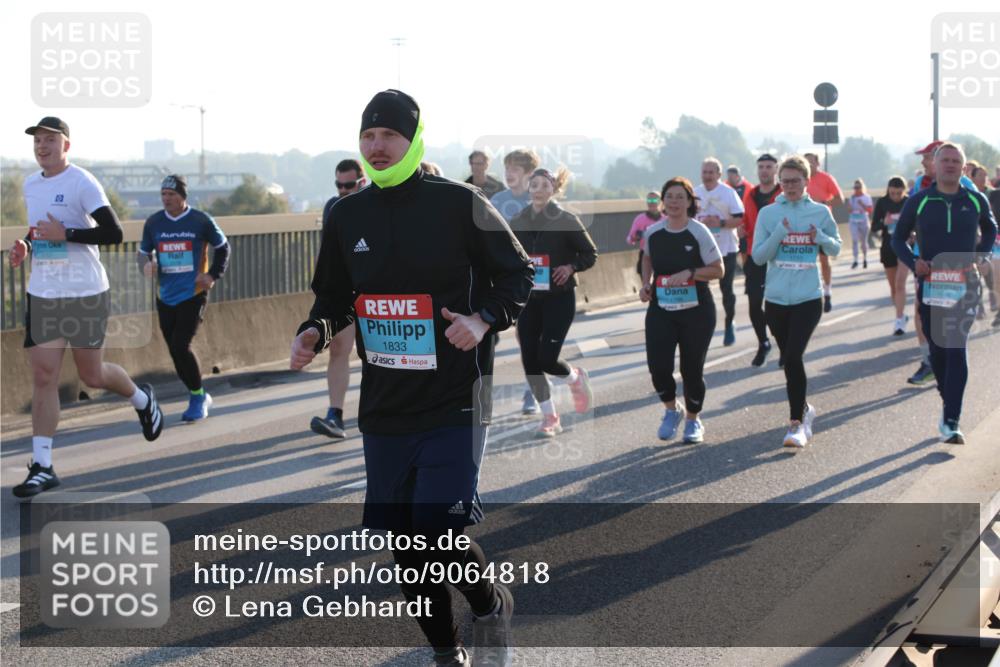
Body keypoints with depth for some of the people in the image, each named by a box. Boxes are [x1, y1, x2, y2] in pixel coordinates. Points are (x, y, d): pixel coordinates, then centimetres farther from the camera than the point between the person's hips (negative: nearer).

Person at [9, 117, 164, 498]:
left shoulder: (82, 183, -11)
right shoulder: (30, 185, 11)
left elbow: (114, 233, -18)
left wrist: (65, 234, -22)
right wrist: (25, 246, 8)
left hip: (85, 294, -5)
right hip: (42, 295, 5)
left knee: (91, 376, 6)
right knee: (43, 377, -3)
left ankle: (142, 400, 38)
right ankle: (42, 467, -2)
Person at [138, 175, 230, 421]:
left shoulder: (201, 221, -4)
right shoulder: (153, 223, 5)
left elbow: (222, 247, 8)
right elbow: (144, 251, 15)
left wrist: (213, 275, -4)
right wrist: (147, 264, -9)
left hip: (193, 295, -4)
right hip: (165, 297, 4)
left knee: (181, 346, -16)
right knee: (175, 351, 5)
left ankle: (197, 398, 1)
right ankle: (199, 396, 23)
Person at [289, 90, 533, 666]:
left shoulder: (459, 204, -8)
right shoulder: (348, 215, 6)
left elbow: (519, 276, -1)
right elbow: (334, 295, 18)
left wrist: (484, 319, -19)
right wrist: (316, 331, -3)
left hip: (454, 405, -5)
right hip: (383, 409, 5)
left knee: (438, 536, -14)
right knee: (403, 544, 9)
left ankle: (493, 606, 19)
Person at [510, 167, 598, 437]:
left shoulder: (566, 221, -7)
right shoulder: (518, 222, 4)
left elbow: (590, 254, 0)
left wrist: (571, 267, -16)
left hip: (559, 298, -4)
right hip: (528, 300, 4)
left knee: (547, 359, -12)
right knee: (530, 361, 0)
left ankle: (576, 378, 23)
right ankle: (549, 418, 14)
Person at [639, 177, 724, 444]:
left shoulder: (699, 232, -9)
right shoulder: (653, 232, 2)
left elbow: (718, 270, -7)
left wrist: (689, 273, -21)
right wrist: (645, 284, 7)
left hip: (696, 311, -3)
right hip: (660, 309, 3)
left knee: (692, 368, 4)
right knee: (658, 365, -9)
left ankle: (693, 420, 26)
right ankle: (671, 410, 19)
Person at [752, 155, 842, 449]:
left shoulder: (820, 212, 2)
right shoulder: (768, 213, 2)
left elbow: (836, 248, 10)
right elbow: (758, 256, -2)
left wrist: (821, 237, -11)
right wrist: (779, 233, -16)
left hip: (808, 298, -2)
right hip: (776, 299, 2)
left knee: (793, 357, -16)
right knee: (789, 359, 12)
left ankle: (797, 423, -9)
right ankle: (803, 410, 35)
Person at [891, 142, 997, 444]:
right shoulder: (918, 201, 1)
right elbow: (898, 238, 10)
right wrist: (912, 262, -7)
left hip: (965, 286, -1)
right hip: (930, 284, 1)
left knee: (957, 350, -12)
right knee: (937, 349, 8)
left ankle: (951, 421, -15)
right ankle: (949, 403, 31)